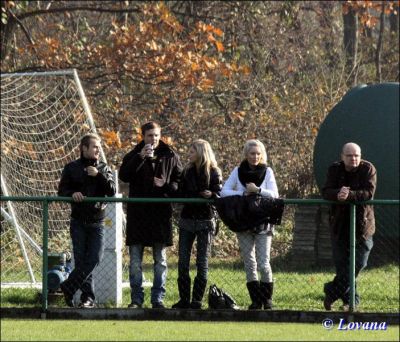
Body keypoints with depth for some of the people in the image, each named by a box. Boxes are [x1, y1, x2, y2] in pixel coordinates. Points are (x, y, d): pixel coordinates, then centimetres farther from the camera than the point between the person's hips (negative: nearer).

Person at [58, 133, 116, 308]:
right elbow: (62, 191, 2)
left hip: (97, 221, 1)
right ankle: (88, 296, 5)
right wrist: (72, 194, -19)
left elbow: (112, 191, -3)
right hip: (78, 220, -1)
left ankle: (68, 287, 3)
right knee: (81, 259, -2)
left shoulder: (104, 169, 8)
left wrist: (98, 175, -15)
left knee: (94, 258, -9)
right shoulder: (72, 168, 5)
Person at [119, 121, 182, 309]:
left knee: (160, 260, 4)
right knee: (135, 260, 0)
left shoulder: (170, 157, 6)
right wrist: (140, 157, -19)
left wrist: (167, 186, -11)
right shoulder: (134, 156, 5)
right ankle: (136, 299, 5)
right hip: (137, 214, 0)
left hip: (161, 214, 0)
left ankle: (158, 299, 9)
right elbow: (123, 176, -12)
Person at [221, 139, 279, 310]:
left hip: (263, 223, -2)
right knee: (249, 263, 3)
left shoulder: (267, 171, 3)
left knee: (263, 262, -7)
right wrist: (243, 193, -16)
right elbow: (224, 191, -3)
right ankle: (256, 300, 9)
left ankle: (267, 299, 5)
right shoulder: (238, 171, 5)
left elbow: (274, 195, -6)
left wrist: (258, 190, -21)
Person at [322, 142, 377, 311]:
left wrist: (350, 195, -35)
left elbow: (369, 192, -19)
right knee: (341, 264, 2)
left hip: (362, 223, -1)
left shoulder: (368, 169, -7)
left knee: (358, 263, -2)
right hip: (339, 224, 1)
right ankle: (350, 299, 13)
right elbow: (326, 192, -10)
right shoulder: (335, 169, 0)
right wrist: (338, 194, -33)